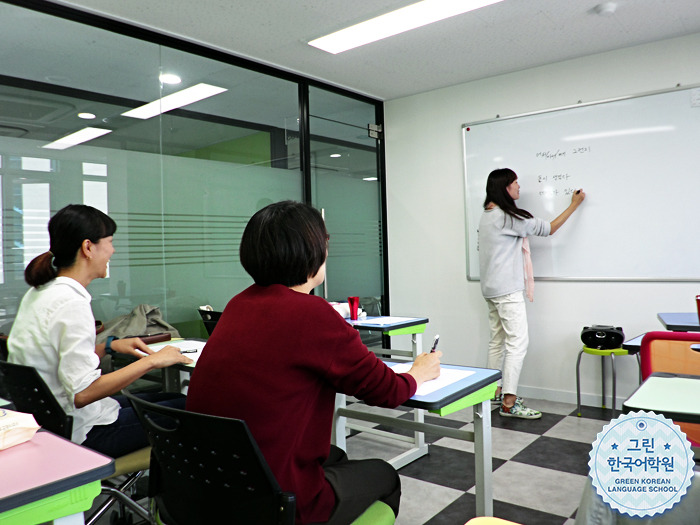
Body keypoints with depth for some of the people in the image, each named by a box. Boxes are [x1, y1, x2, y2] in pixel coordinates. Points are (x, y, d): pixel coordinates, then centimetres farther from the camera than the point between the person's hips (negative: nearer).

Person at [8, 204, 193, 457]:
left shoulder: (39, 292, 6)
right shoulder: (71, 303, -24)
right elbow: (83, 392, -29)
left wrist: (110, 346, 7)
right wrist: (151, 361, -23)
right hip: (82, 434, -10)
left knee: (175, 398, 16)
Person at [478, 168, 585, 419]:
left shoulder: (487, 215, 13)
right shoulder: (508, 217, -15)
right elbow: (548, 228, -7)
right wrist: (574, 205, 3)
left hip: (491, 288, 10)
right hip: (507, 290, -10)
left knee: (498, 341, 14)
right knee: (518, 343, -8)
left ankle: (495, 393, 22)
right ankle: (509, 403, -7)